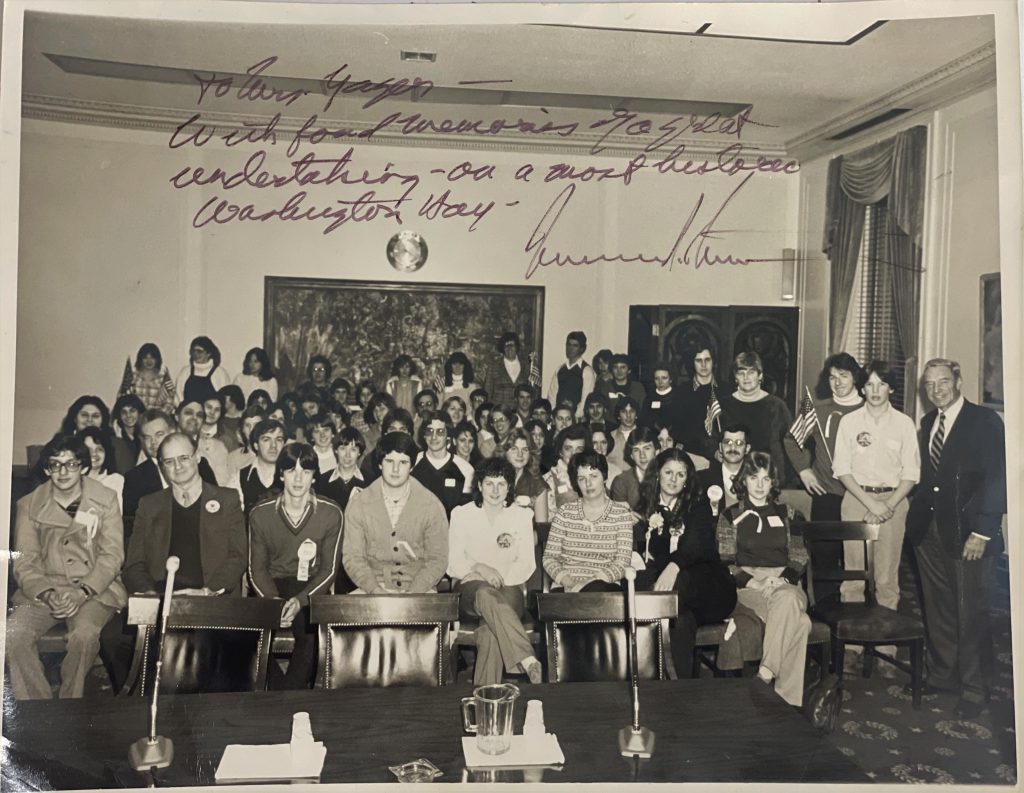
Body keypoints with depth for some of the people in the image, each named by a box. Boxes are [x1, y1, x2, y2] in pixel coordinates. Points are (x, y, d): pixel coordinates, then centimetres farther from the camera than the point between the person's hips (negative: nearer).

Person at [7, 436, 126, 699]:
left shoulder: (105, 500, 4)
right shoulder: (29, 505, 9)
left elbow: (112, 555, -2)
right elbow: (24, 562, 3)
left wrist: (83, 592, -16)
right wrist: (46, 593, -15)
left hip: (95, 589, -2)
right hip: (44, 589, 2)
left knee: (84, 634, -32)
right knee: (13, 634, -26)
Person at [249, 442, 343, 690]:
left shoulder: (330, 513, -2)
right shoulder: (260, 514, 2)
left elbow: (329, 569, -1)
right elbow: (257, 568, 4)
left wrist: (300, 601, -18)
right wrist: (273, 601, -17)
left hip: (313, 591, -1)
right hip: (271, 589, 1)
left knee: (311, 631, -31)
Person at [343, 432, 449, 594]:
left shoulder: (431, 505, 2)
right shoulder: (358, 503, 4)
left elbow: (437, 559, 2)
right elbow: (352, 556, 2)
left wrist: (413, 592, -13)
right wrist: (375, 590, -14)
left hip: (418, 589, 0)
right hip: (373, 588, 0)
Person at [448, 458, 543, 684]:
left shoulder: (522, 515, 14)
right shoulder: (461, 514, 12)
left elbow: (526, 563, 6)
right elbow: (453, 564, 5)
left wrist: (502, 582, -12)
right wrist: (478, 568, -16)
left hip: (509, 589, 1)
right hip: (471, 587, -1)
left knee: (490, 630, -35)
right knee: (486, 594, -40)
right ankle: (529, 662, -51)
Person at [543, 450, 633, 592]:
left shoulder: (622, 514, 7)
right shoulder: (565, 512, 11)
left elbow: (622, 563, -1)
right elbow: (549, 558, 9)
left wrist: (587, 583, -15)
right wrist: (566, 580, -12)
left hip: (604, 587, 0)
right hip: (565, 588, 0)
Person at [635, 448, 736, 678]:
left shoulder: (698, 504, 7)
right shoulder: (646, 508, 16)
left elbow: (698, 544, -13)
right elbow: (644, 554, 9)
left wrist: (674, 566, -36)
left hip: (707, 586, -2)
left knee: (678, 582, -39)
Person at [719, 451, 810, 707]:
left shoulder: (785, 514, 20)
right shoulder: (731, 516, 13)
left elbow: (799, 557, 14)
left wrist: (783, 579, -7)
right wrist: (753, 582, -12)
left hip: (785, 583, 2)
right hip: (747, 585, -2)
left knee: (787, 599, -39)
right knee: (798, 621, -34)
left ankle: (766, 673, -37)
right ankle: (788, 698, -33)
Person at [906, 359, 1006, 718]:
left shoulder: (985, 422, -7)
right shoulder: (927, 422, 12)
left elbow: (996, 479, -12)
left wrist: (981, 530, -16)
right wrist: (917, 515, 4)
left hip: (968, 535, -6)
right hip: (930, 532, 6)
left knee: (971, 613, 3)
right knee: (937, 609, 14)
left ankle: (974, 689, 16)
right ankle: (942, 674, 29)